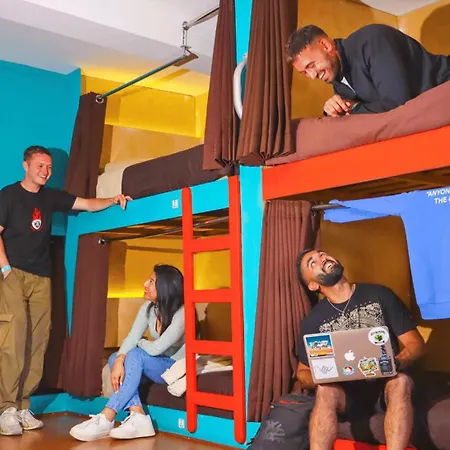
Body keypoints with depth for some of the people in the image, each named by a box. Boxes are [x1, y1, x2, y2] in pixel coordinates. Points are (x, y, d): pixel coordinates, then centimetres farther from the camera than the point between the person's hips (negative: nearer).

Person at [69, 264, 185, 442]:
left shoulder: (182, 314, -26)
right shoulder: (149, 307, -2)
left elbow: (155, 349, -30)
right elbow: (131, 337, -11)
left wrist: (139, 342, -8)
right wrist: (120, 360, -30)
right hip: (156, 366, 7)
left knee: (136, 356, -32)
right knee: (114, 358, -16)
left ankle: (106, 419, -32)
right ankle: (138, 418, -28)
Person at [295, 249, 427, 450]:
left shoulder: (379, 294, -3)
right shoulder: (313, 320, 1)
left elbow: (416, 344, -2)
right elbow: (302, 373, 8)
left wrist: (394, 364, -25)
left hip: (388, 385, 0)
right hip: (348, 392, 1)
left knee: (401, 380, -34)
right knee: (325, 390, -32)